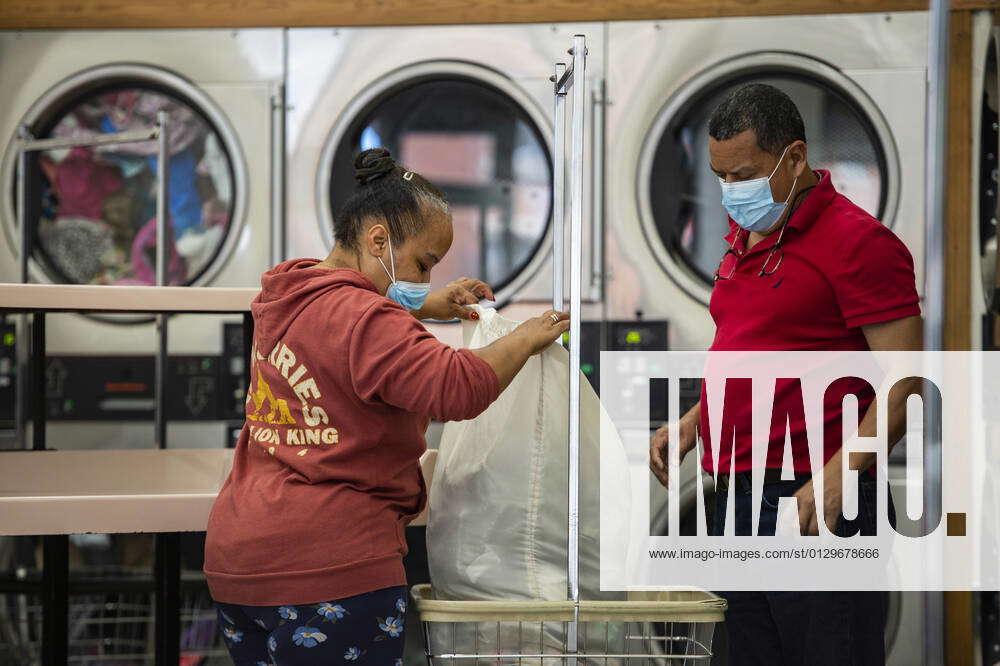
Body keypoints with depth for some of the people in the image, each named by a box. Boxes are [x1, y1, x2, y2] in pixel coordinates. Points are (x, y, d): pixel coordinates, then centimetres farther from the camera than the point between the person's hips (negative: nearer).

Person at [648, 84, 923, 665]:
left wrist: (833, 481, -25)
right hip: (738, 499, 9)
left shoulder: (858, 241, -11)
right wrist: (691, 424, 14)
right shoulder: (745, 237, 17)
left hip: (813, 505, -9)